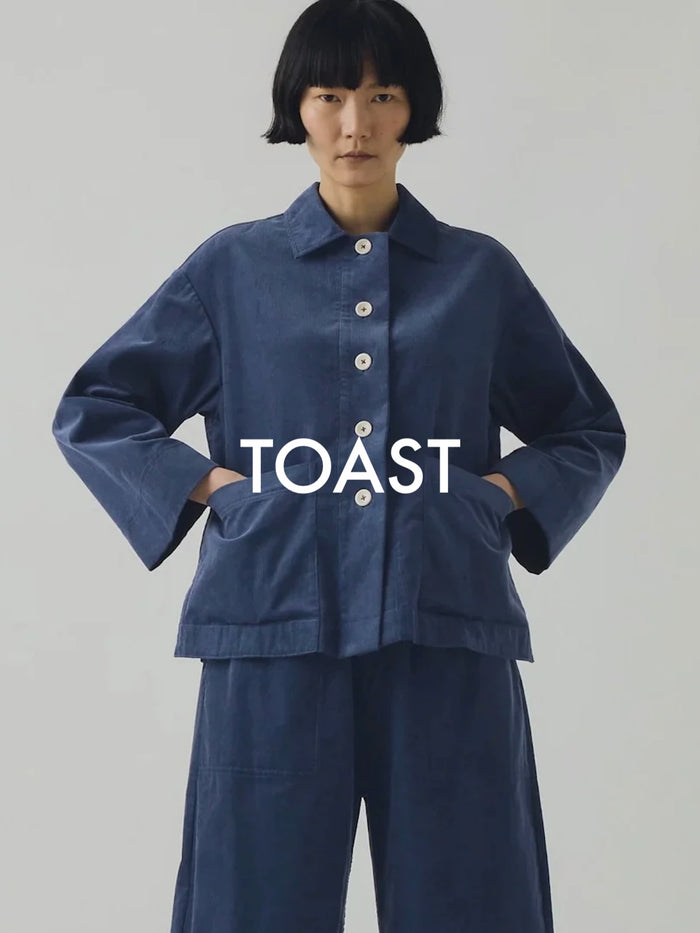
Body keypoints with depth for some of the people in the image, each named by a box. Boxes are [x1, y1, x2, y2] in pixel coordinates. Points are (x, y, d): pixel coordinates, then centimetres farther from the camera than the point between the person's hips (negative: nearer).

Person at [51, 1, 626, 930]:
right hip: (276, 629, 0)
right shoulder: (234, 267, 9)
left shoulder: (480, 272, 11)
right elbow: (91, 411, 13)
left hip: (444, 632, 1)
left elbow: (590, 430, 21)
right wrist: (206, 483, 0)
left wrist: (507, 492, 3)